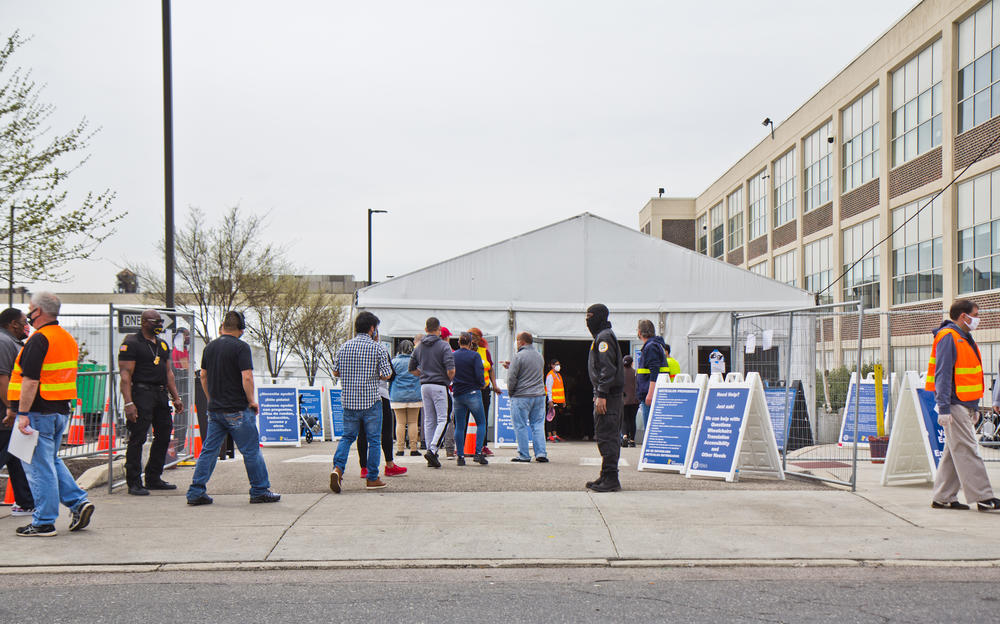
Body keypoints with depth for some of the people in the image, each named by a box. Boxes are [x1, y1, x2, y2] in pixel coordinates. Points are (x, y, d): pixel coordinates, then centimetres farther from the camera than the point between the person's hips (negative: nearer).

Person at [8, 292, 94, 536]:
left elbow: (30, 380, -22)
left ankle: (43, 523, 4)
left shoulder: (39, 339, -16)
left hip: (39, 412, -9)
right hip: (62, 410, 9)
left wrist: (23, 413, -21)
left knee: (39, 467, -2)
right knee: (52, 461, 20)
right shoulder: (68, 339, 13)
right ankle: (78, 502, 10)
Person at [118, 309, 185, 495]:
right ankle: (134, 483, 0)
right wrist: (128, 403, -21)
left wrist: (176, 397, 17)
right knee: (137, 438, -6)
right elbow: (125, 375, -14)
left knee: (164, 434, 11)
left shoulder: (162, 345, 17)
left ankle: (153, 478, 22)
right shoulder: (131, 344, -8)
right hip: (142, 393, -8)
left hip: (161, 394, 8)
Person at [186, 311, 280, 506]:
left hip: (215, 409, 6)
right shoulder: (241, 347, -12)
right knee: (251, 451, 3)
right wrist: (251, 400, -6)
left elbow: (203, 376, 18)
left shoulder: (209, 347, 9)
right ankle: (260, 491, 10)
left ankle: (196, 492, 9)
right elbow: (247, 377, -19)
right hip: (237, 410, -6)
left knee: (209, 451, 11)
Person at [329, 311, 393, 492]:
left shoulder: (345, 346, 4)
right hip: (371, 400, -3)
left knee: (347, 436, 14)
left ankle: (338, 467, -8)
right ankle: (372, 479, 10)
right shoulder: (377, 348, -7)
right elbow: (387, 375, -7)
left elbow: (336, 371, 9)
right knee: (374, 439, 6)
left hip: (349, 401, 4)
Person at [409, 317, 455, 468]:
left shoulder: (419, 347, 10)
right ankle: (432, 450, -18)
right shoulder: (443, 345, -8)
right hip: (439, 385, -6)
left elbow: (412, 368, 15)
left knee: (429, 420, 9)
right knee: (442, 419, -4)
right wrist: (449, 380, 4)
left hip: (424, 386, 6)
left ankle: (431, 453, 9)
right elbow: (451, 370, -15)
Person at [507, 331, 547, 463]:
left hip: (521, 396, -6)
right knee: (538, 424, 9)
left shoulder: (518, 356, -11)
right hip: (539, 395, 6)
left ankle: (523, 454, 4)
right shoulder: (539, 356, 12)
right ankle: (541, 453, 5)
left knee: (521, 426, 2)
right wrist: (510, 366, 26)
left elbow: (512, 377, -12)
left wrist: (510, 391, 5)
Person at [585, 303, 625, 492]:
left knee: (606, 436, -10)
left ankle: (611, 479, -9)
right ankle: (607, 476, 19)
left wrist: (601, 395, -23)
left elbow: (607, 368, -20)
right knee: (609, 436, 13)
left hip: (608, 393, -11)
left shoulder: (604, 337, -12)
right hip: (611, 394, 11)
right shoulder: (603, 336, 20)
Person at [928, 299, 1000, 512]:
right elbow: (942, 375, -18)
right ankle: (983, 497, -7)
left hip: (965, 405, 10)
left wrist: (974, 408, 23)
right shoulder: (948, 337, -12)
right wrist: (944, 408, -22)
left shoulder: (964, 338, 19)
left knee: (954, 452, 10)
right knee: (967, 451, -8)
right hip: (955, 405, -10)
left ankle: (943, 497, 14)